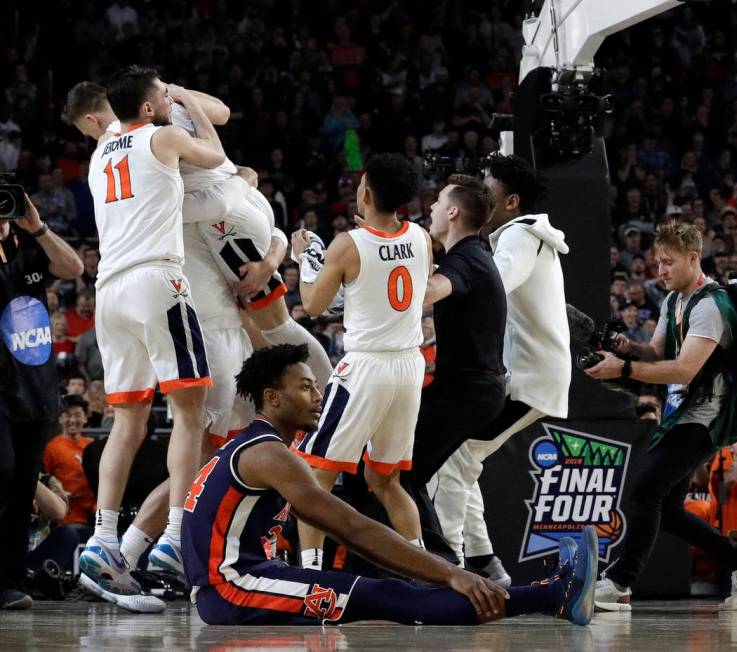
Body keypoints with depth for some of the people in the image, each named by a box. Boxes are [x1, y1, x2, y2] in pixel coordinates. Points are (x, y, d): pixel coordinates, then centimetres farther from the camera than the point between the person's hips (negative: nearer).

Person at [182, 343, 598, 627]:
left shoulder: (252, 449, 21)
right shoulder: (269, 455, -12)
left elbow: (343, 530, 22)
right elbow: (355, 530, -20)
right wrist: (451, 575, -24)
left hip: (226, 587, 10)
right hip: (231, 587, -10)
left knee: (382, 596, 1)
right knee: (384, 599, -18)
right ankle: (555, 597, -27)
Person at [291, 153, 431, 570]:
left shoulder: (347, 246, -12)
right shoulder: (421, 239, 3)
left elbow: (313, 305, -1)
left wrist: (306, 257, 14)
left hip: (366, 365, -6)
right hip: (410, 365, 6)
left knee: (315, 473, 1)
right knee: (385, 480, 20)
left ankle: (311, 571, -8)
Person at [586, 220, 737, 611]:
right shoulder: (673, 301, 13)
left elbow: (684, 369, -26)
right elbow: (657, 354, 18)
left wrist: (623, 369, -31)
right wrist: (629, 347, -4)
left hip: (701, 418, -10)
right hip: (679, 415, 10)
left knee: (644, 492, -21)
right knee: (666, 509, 11)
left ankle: (618, 585, -25)